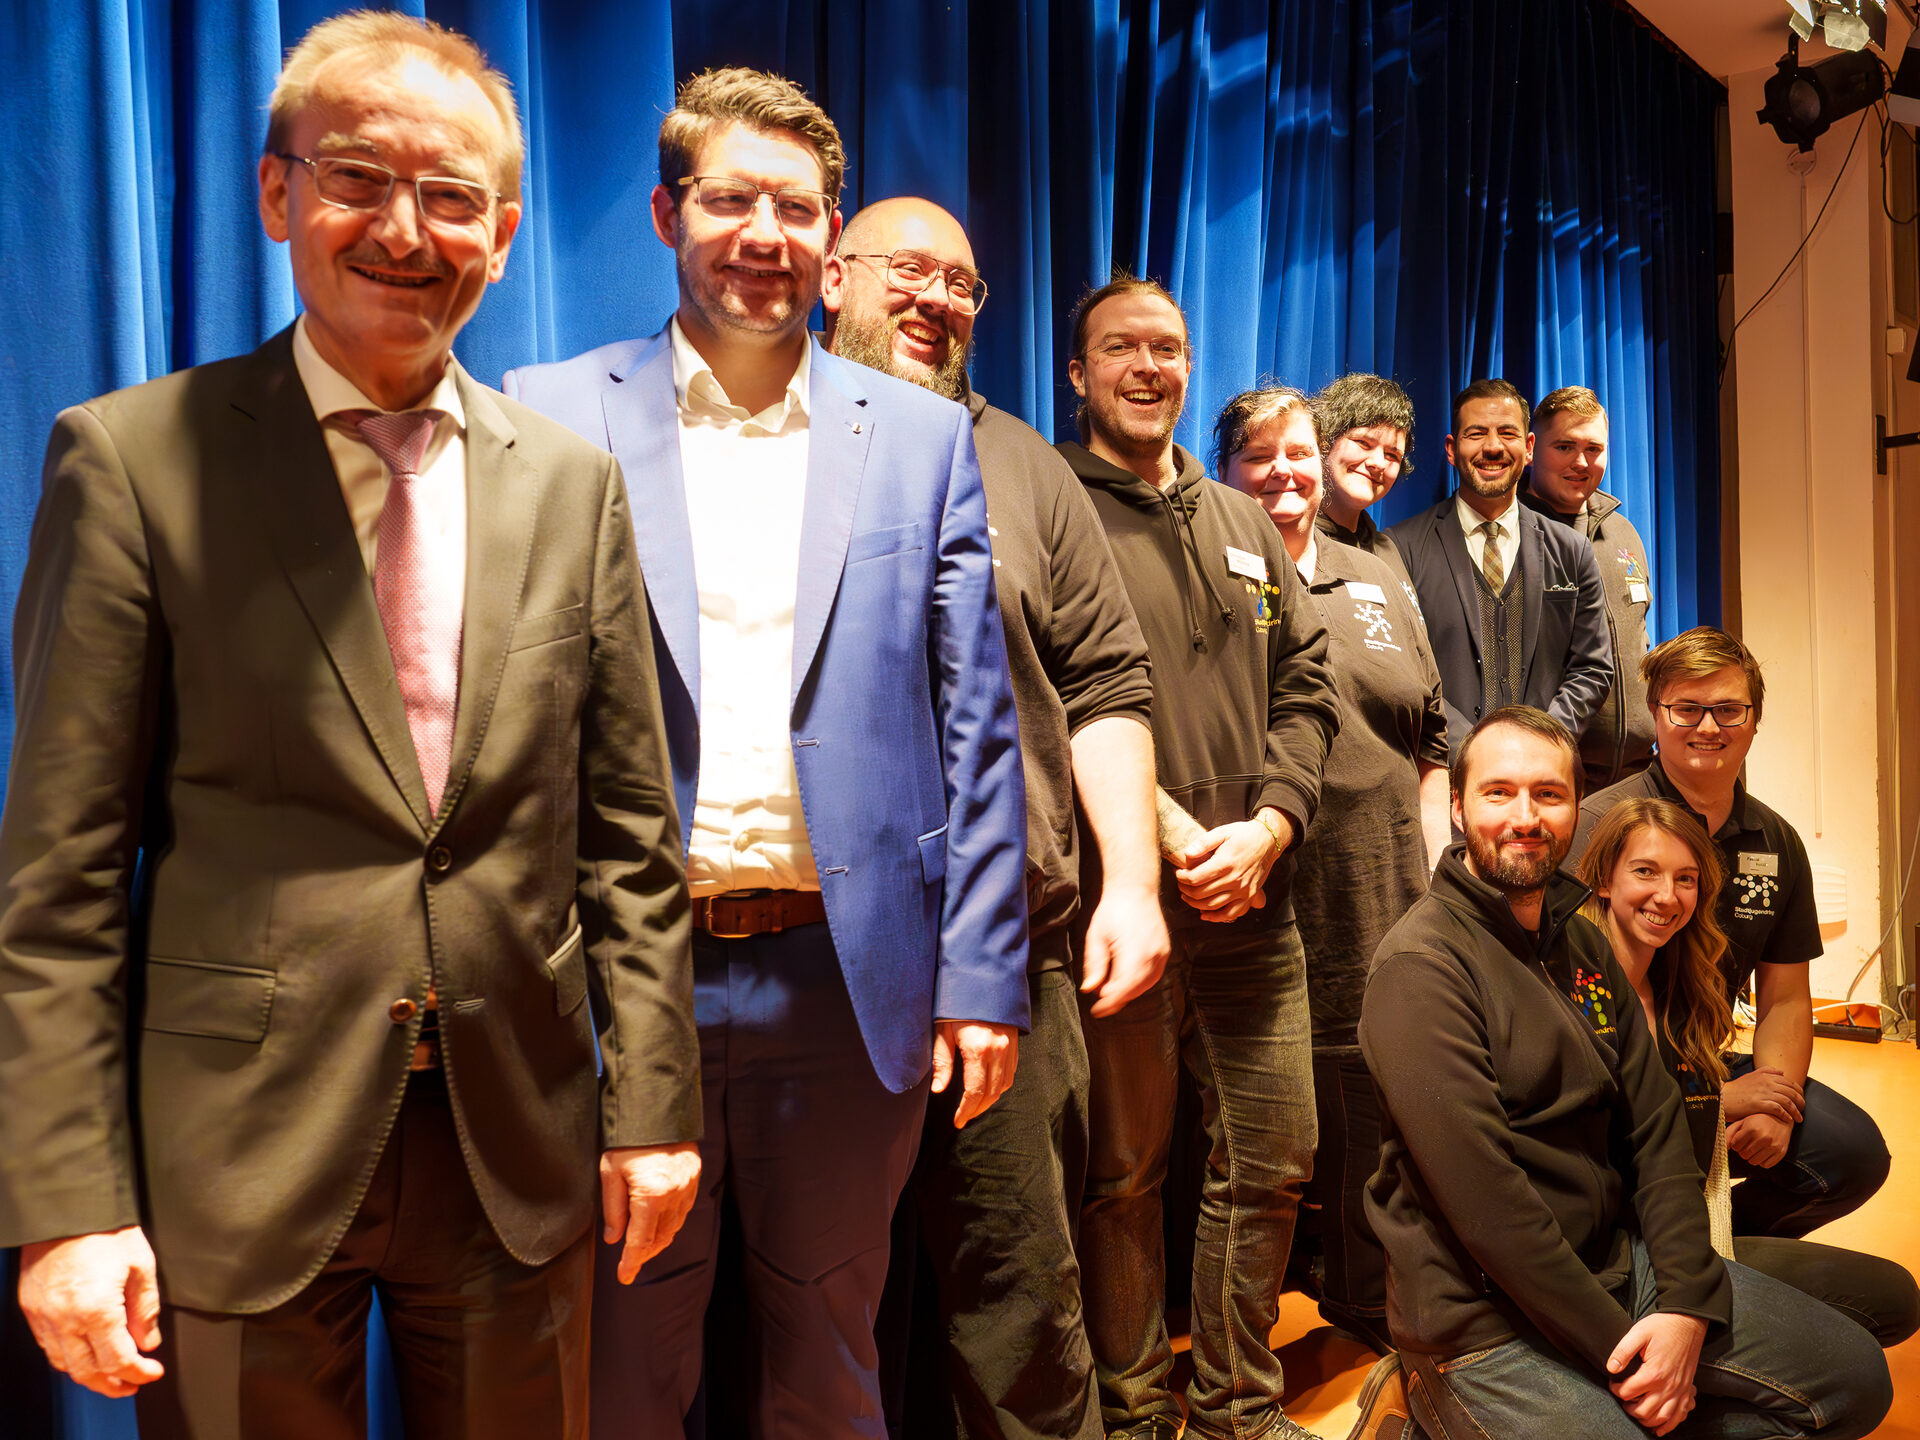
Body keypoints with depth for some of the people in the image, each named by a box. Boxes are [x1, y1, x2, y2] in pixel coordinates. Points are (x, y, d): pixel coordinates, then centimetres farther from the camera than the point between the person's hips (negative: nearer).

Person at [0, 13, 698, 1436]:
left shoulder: (573, 482, 3)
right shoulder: (133, 458, -5)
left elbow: (626, 828, 4)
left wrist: (652, 1097, 2)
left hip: (518, 1148, 3)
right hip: (237, 1157, -2)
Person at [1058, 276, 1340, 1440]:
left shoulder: (1247, 527, 19)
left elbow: (1307, 688, 13)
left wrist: (1267, 826, -4)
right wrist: (1174, 835, -14)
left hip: (1253, 899, 6)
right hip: (1119, 897, -5)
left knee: (1273, 1160, 12)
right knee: (1124, 1173, 6)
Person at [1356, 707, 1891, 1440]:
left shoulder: (1585, 945, 8)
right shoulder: (1420, 966, -19)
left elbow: (1655, 1125, 5)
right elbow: (1483, 1196, -23)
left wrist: (1688, 1304, -7)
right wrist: (1615, 1348, -17)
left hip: (1620, 1260, 8)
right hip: (1487, 1321, -8)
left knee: (1857, 1377, 8)